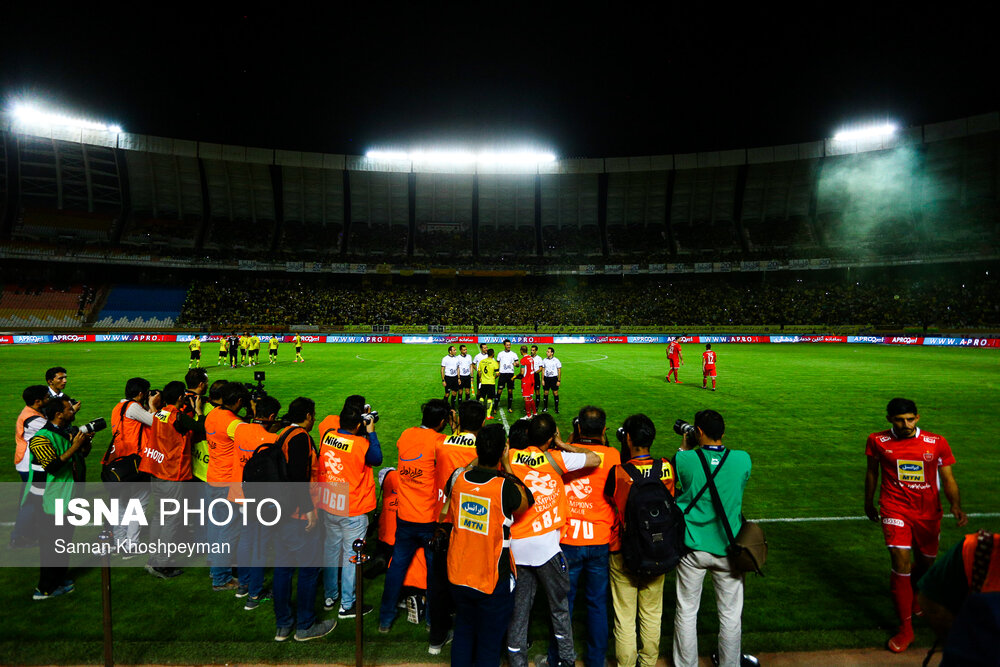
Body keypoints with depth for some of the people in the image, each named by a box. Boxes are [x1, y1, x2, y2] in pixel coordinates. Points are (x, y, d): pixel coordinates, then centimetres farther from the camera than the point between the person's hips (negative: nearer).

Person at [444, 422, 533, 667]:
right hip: (494, 581, -4)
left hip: (459, 576, 5)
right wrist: (507, 465, -6)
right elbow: (527, 500, -3)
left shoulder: (458, 477, -10)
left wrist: (477, 460, 16)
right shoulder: (505, 486, -24)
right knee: (490, 643, 14)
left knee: (463, 632, 25)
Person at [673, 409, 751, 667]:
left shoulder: (684, 459, -15)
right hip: (728, 548, 1)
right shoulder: (743, 459, -10)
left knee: (686, 611, 14)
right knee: (730, 613, 17)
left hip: (693, 549, -1)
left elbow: (673, 480, 5)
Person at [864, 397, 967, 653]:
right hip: (895, 509, -2)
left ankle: (914, 594, 52)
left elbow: (948, 480, 0)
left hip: (928, 512, 2)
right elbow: (872, 473, 9)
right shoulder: (877, 441, -5)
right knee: (901, 562, -13)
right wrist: (869, 504, 18)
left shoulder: (936, 443, -4)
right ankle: (905, 628, -1)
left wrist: (956, 506, -18)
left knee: (926, 563, 17)